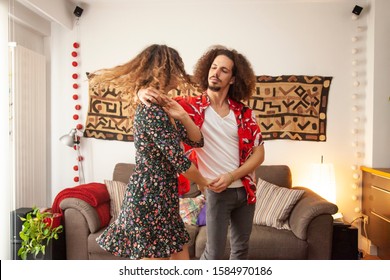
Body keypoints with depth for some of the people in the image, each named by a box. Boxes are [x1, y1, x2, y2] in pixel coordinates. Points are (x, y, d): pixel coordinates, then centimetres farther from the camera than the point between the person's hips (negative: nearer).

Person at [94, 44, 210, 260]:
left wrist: (180, 114, -7)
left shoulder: (163, 108, 11)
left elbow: (197, 141, 10)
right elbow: (179, 161, -18)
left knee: (181, 260, 17)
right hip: (149, 197, -10)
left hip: (163, 197, 10)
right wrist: (204, 183, -1)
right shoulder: (151, 110, -19)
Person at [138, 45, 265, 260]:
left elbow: (259, 152, -3)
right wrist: (143, 93, -30)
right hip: (217, 192, -4)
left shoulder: (244, 112, -2)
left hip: (245, 190, 4)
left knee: (241, 248, 21)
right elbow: (161, 101, -6)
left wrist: (231, 176, -16)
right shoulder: (192, 106, -9)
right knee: (214, 252, 6)